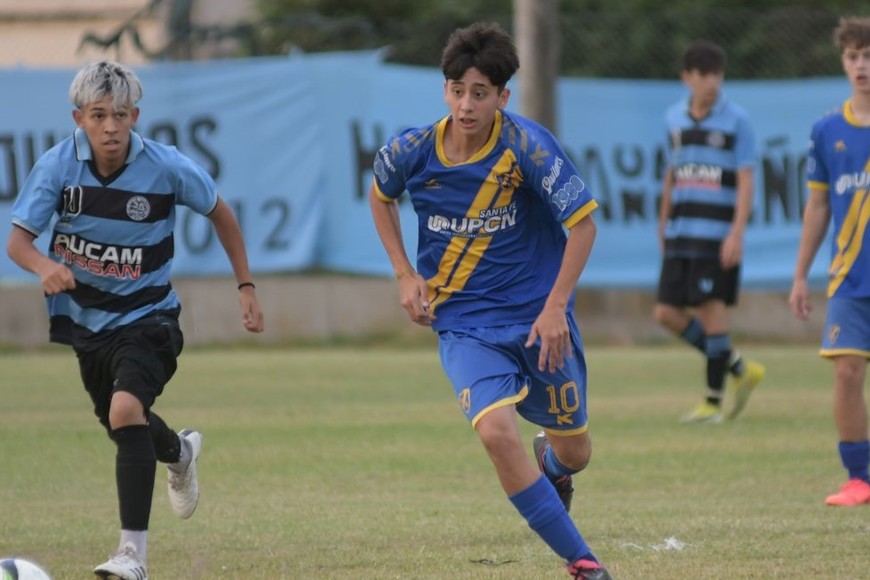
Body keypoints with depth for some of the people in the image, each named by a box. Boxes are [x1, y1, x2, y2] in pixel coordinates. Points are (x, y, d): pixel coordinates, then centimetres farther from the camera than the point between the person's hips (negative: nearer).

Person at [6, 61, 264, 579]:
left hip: (146, 316, -4)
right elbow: (17, 240, -17)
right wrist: (44, 265, -40)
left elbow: (220, 214, 0)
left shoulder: (167, 167, -18)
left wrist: (247, 287, 0)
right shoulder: (58, 165, -15)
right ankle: (179, 453, 60)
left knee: (126, 410, -29)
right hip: (85, 319, 4)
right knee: (126, 428, 22)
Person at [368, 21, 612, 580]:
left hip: (539, 318, 0)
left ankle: (554, 466, 54)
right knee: (497, 430, -25)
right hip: (463, 322, 0)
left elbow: (583, 223, -11)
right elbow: (380, 196, 15)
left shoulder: (528, 146, -18)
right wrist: (406, 274, 5)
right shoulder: (411, 152, -9)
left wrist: (555, 307, -16)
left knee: (573, 448, 11)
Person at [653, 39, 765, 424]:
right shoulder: (674, 119, 11)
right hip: (680, 234, 6)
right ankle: (739, 369, 17)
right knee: (667, 313, 1)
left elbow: (745, 180, -8)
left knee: (711, 308, -8)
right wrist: (663, 223, 24)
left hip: (718, 233, -6)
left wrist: (737, 234, -16)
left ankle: (713, 401, 2)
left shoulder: (735, 120, -4)